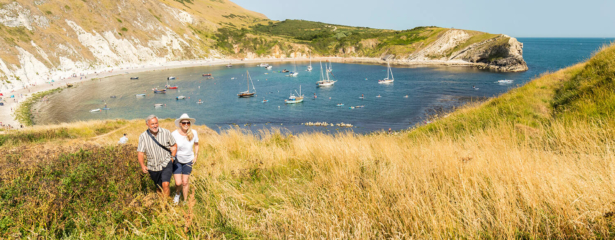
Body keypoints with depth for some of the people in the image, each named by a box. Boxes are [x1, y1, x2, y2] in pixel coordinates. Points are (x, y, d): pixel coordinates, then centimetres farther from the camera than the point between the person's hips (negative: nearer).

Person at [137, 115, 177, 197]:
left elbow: (174, 146, 6)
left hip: (166, 164, -2)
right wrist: (142, 165, -27)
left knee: (165, 185, -22)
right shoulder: (143, 137, -9)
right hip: (153, 167, 2)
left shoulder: (166, 133, -8)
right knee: (159, 188, 16)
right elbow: (140, 153, -11)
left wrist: (172, 158, -2)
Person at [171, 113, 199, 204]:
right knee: (178, 183, -5)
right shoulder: (174, 134, -20)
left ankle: (185, 201, 26)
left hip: (188, 161, 2)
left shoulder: (193, 133, -13)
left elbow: (196, 144, 6)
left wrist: (195, 156, 3)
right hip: (177, 160, -2)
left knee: (185, 182, 7)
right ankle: (177, 195, 30)